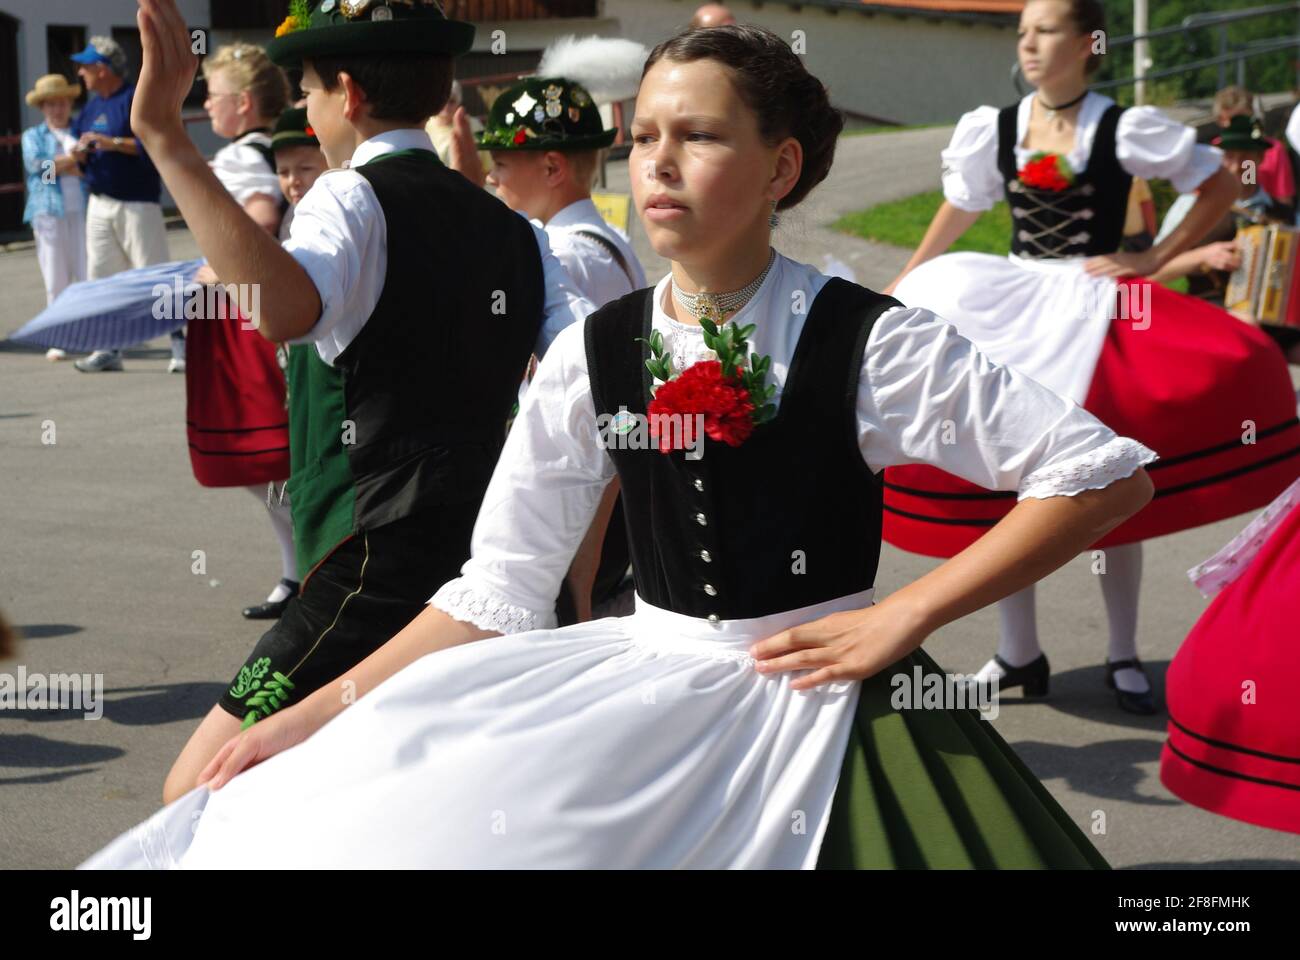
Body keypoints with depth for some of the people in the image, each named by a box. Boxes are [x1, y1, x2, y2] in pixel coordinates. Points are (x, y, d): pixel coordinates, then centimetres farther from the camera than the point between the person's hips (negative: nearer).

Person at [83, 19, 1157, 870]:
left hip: (822, 690, -3)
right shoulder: (595, 354, 0)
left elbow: (1109, 474, -11)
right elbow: (497, 597, 1)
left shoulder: (866, 343, -11)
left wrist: (904, 615, -13)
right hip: (642, 692, 3)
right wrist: (317, 716, -6)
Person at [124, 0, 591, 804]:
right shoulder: (511, 230, 14)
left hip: (381, 573, -9)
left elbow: (285, 309, -32)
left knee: (202, 797, -6)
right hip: (493, 565, 9)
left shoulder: (355, 199, -8)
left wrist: (166, 138, -31)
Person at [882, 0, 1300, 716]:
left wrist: (1154, 259, -7)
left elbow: (1220, 185, -1)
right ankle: (1018, 653, 17)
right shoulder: (995, 130, 2)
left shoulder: (1123, 131, -8)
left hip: (1096, 312, -3)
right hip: (1010, 310, 3)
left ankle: (1123, 656, 16)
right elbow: (961, 207, 17)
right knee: (1000, 482, 4)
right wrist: (900, 287, 17)